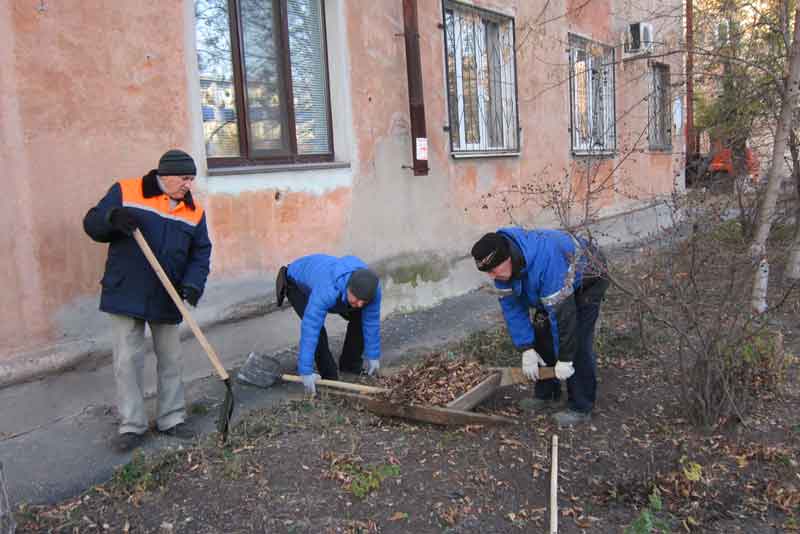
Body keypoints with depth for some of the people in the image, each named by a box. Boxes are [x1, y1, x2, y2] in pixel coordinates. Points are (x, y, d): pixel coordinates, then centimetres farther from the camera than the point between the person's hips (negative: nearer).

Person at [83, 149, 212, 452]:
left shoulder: (194, 212, 2)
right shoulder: (125, 192, -5)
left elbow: (200, 253, 2)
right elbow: (92, 223, -2)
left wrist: (193, 283, -15)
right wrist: (113, 217, -24)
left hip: (166, 300, 3)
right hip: (126, 295, -3)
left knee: (171, 361, 10)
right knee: (127, 362, 1)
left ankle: (172, 419, 24)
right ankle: (131, 426, 13)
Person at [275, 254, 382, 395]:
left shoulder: (370, 287, -30)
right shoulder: (327, 291, -46)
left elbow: (371, 321, -18)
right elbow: (310, 329, -45)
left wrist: (373, 356, -10)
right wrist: (306, 372, -43)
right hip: (298, 283, -5)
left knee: (359, 318, -3)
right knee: (316, 327, -26)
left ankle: (350, 364, 16)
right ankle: (329, 374, -8)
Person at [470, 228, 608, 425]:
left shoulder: (546, 261, -44)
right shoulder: (502, 267, -20)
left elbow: (563, 312, -39)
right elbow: (512, 307, -13)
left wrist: (564, 359, -32)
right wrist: (527, 350, -18)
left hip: (588, 280, -7)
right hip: (552, 282, 7)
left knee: (577, 342, -14)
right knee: (541, 332, 5)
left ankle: (581, 408, -2)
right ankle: (546, 393, 21)